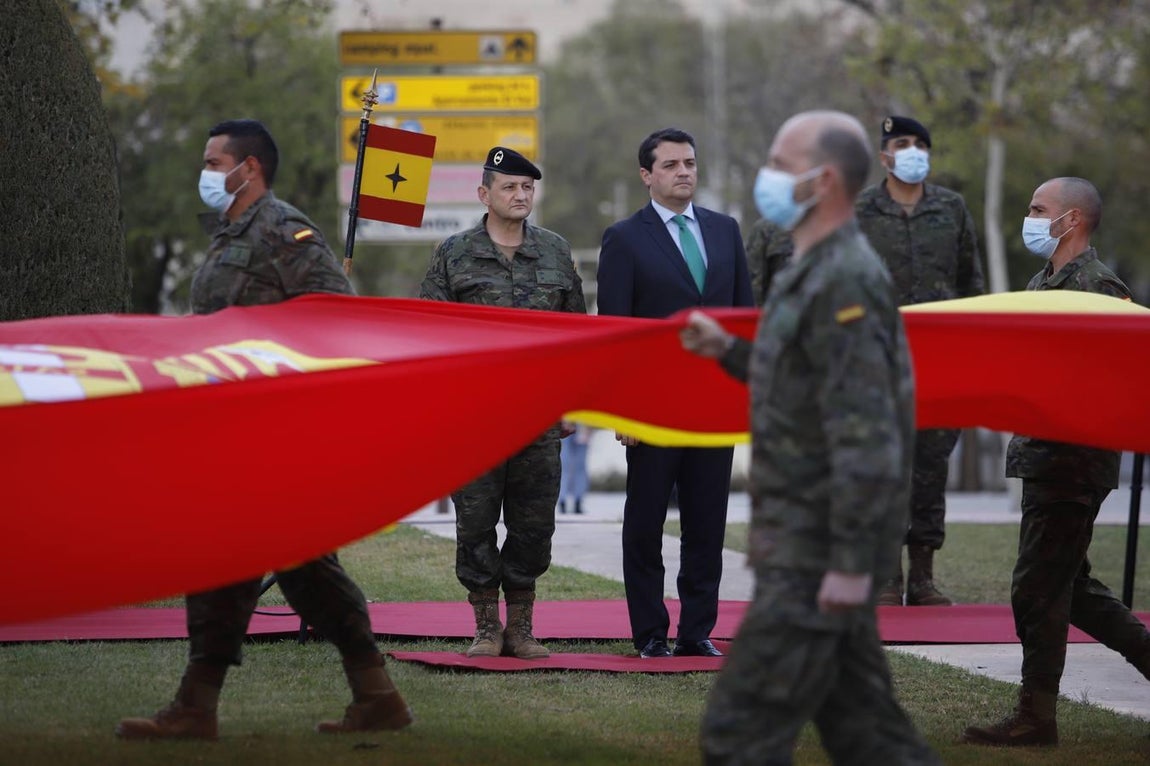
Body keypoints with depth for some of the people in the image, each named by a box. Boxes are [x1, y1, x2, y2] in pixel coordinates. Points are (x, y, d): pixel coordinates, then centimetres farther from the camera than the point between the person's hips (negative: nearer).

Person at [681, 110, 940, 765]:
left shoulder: (845, 282, -18)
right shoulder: (820, 272, 14)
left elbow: (867, 433, -23)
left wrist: (851, 563, -24)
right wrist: (728, 350, 17)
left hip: (818, 554, -10)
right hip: (809, 541, 10)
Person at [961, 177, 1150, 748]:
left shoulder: (1097, 286, -14)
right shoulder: (1044, 281, 15)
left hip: (1074, 460, -10)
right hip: (1043, 455, 10)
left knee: (1038, 588, -4)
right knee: (1068, 583, 15)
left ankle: (1036, 717, 3)